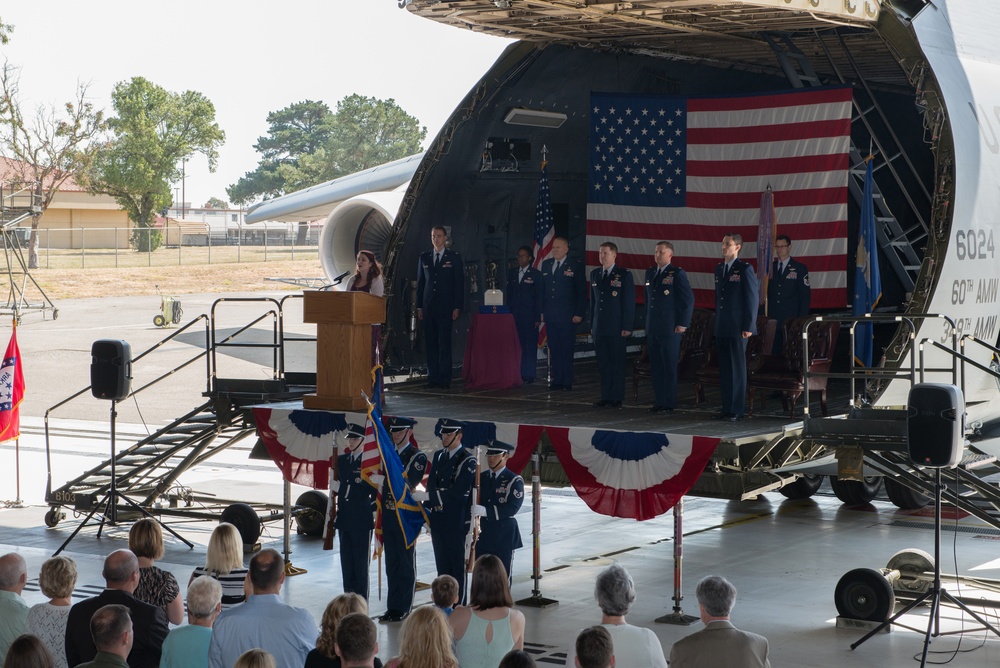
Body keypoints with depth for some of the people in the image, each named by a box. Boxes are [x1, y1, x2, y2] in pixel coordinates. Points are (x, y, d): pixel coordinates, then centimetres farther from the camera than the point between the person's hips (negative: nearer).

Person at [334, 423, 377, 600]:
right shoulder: (341, 460, 12)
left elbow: (375, 491, -6)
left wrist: (374, 514, -11)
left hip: (362, 519, -6)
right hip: (344, 517, 6)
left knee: (361, 561, -3)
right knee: (346, 560, 10)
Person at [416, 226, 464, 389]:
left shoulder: (454, 258, 4)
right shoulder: (424, 257, 13)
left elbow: (459, 284, 2)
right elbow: (420, 282, 14)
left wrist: (457, 307, -5)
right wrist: (419, 306, 8)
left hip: (446, 307, -3)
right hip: (428, 307, 3)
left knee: (444, 343, -6)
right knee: (430, 343, 2)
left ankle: (444, 378, -5)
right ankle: (433, 377, 5)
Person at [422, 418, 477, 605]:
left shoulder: (467, 460, -10)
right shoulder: (438, 456, 13)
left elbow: (458, 492, -17)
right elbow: (431, 486, 8)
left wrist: (432, 497, -13)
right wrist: (429, 509, -4)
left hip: (457, 520, -7)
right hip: (438, 518, 7)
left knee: (457, 564, -1)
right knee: (442, 563, 12)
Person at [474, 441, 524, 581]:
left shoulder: (514, 480, -7)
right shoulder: (481, 478, 10)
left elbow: (512, 508, -19)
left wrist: (485, 511, -27)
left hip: (504, 537, -5)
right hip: (482, 537, 5)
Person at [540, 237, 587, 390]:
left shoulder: (575, 267, -3)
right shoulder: (546, 265, 12)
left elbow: (582, 292, -3)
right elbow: (542, 290, 15)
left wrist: (579, 314, -9)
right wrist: (541, 311, 9)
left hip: (567, 316, -4)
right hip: (550, 316, 4)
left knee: (566, 350, -1)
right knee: (553, 349, 6)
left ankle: (567, 382, 4)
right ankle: (556, 380, 10)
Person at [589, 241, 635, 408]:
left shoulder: (624, 275, -3)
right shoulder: (595, 274, 13)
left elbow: (629, 302, -5)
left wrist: (627, 327, -10)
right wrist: (592, 325, 11)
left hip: (616, 328, -5)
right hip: (599, 328, 5)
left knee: (617, 363, -2)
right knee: (603, 364, 6)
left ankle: (616, 399, 2)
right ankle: (605, 397, 11)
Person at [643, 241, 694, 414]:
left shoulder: (677, 274, -7)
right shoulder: (650, 273, 14)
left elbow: (689, 300, -8)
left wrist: (683, 324, -11)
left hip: (670, 329, -7)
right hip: (652, 329, 7)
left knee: (669, 367, -3)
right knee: (656, 366, 8)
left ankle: (669, 404, 1)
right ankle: (658, 402, 13)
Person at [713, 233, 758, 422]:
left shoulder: (745, 269, -6)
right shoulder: (719, 269, 15)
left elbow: (752, 299, -9)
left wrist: (748, 327, -13)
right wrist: (717, 323, 15)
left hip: (737, 328, -7)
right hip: (721, 328, 7)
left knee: (738, 368, -2)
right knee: (724, 369, 8)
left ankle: (737, 410, 1)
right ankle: (726, 408, 13)